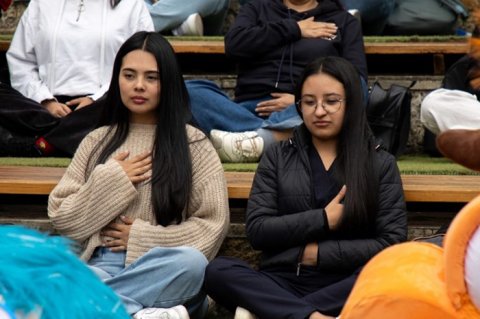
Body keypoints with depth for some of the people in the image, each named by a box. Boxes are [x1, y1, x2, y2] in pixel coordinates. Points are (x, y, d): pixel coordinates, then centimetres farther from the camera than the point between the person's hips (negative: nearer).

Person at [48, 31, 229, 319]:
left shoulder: (193, 144, 10)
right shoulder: (97, 142, 18)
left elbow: (212, 226, 2)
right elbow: (62, 219, 12)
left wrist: (141, 236, -4)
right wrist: (110, 181, 0)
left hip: (162, 272, -1)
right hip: (103, 265, 1)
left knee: (191, 262, -38)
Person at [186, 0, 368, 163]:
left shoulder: (343, 21, 19)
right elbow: (234, 44, 1)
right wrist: (293, 29, 3)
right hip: (252, 111, 1)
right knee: (187, 91, -26)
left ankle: (258, 138, -44)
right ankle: (277, 137, -42)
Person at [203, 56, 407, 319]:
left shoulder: (381, 163, 10)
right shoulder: (277, 157, 14)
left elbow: (392, 243, 0)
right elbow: (256, 230, 4)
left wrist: (318, 253, -4)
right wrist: (324, 220, -6)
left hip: (346, 287, -1)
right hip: (283, 282, 1)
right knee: (217, 271, -28)